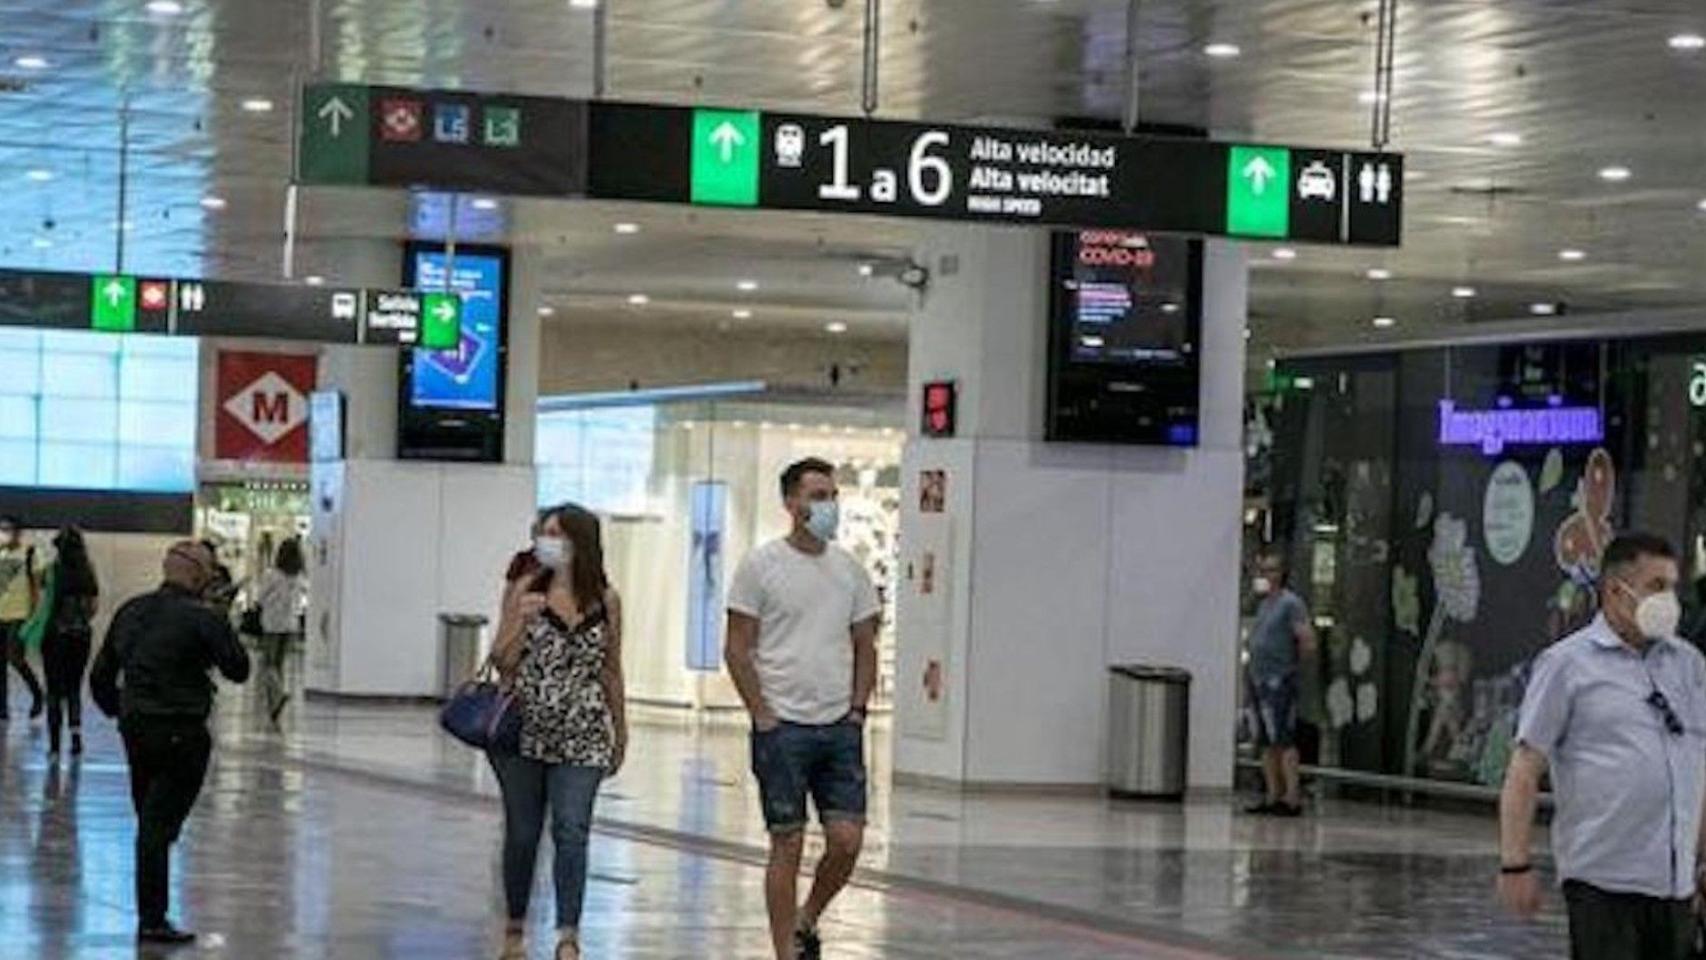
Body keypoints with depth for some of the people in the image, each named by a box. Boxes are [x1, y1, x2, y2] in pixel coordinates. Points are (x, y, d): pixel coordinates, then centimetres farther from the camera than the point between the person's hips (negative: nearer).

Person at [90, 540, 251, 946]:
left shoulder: (130, 612, 9)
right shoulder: (201, 618, -12)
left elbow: (100, 676, 14)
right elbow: (238, 669, -7)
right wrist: (225, 630, 5)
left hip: (135, 729, 7)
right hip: (181, 733, -7)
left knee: (150, 822, 16)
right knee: (160, 825, -5)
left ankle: (150, 913, 20)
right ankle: (152, 920, -4)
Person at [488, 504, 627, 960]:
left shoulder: (606, 601, 3)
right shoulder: (524, 589, 0)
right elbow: (501, 662, -1)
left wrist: (621, 731, 17)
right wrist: (521, 619, -17)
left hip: (581, 739, 0)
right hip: (524, 732, 0)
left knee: (572, 832, -12)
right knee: (522, 833, 10)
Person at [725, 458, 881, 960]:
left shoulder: (849, 569, 11)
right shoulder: (762, 565, -3)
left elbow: (865, 648, 16)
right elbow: (737, 650, -4)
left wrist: (857, 708, 4)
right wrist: (764, 716, -10)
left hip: (840, 728, 4)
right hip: (783, 726, -4)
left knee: (847, 840, -3)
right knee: (787, 844, -1)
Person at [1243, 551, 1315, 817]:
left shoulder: (1291, 603, -8)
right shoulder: (1263, 603, 17)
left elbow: (1308, 643, -14)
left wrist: (1291, 661, -2)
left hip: (1279, 682, -9)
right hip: (1257, 679, 9)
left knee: (1283, 740, -12)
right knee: (1266, 743, 8)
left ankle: (1292, 798, -14)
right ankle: (1273, 797, 12)